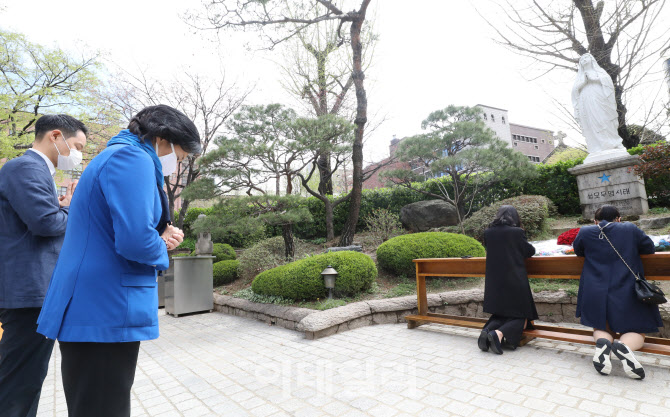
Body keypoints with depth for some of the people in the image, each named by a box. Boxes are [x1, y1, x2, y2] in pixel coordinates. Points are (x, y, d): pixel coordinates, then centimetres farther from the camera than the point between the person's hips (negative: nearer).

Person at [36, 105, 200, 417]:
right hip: (104, 315, -10)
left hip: (93, 309, 10)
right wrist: (161, 250, -5)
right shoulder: (133, 159, -15)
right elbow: (134, 240, -27)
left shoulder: (115, 157, 19)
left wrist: (159, 236, 8)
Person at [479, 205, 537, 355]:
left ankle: (487, 330, -10)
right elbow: (530, 251, 4)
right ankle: (499, 333, -20)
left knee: (499, 315, 20)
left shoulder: (488, 233, 0)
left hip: (495, 283, 4)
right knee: (520, 317, 8)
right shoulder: (517, 232, -10)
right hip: (515, 282, -4)